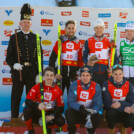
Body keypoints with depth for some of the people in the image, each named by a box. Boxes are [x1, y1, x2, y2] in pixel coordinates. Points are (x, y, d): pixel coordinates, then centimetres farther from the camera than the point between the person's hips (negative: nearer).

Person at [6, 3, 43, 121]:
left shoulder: (36, 38, 9)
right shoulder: (14, 37, 4)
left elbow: (40, 56, 8)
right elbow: (9, 56, 1)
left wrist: (39, 72, 1)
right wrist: (14, 64, -19)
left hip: (32, 72, 2)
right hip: (18, 71, -1)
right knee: (16, 95, 5)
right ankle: (14, 118, 15)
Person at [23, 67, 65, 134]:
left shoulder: (58, 90, -3)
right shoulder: (37, 87, -9)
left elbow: (61, 107, -2)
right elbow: (28, 101, -16)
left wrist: (52, 116, -19)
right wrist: (37, 105, -36)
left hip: (49, 114, 2)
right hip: (37, 113, -1)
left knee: (61, 121, -24)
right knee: (27, 110, -31)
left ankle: (47, 126, 10)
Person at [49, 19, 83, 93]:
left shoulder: (78, 43, 8)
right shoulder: (60, 42, 0)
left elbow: (80, 61, 11)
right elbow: (52, 58, -1)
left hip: (74, 73, 2)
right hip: (61, 73, -2)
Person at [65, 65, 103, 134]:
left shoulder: (96, 86, -6)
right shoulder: (74, 85, -10)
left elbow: (97, 104, -11)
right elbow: (70, 102, -17)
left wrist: (92, 111, -34)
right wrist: (80, 107, -37)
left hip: (90, 113, 1)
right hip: (77, 112, -1)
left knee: (99, 116, -28)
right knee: (68, 112, -31)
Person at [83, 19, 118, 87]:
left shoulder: (109, 42, 8)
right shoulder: (88, 41, 5)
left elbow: (115, 57, 10)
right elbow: (84, 57, 7)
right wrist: (87, 63, -14)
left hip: (105, 73, 1)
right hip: (92, 73, -1)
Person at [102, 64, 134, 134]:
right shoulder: (107, 84, -10)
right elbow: (107, 103, -15)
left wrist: (120, 104, -26)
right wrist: (124, 109, -26)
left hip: (125, 110, 2)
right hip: (111, 110, -2)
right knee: (111, 113, -36)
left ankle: (123, 128, 13)